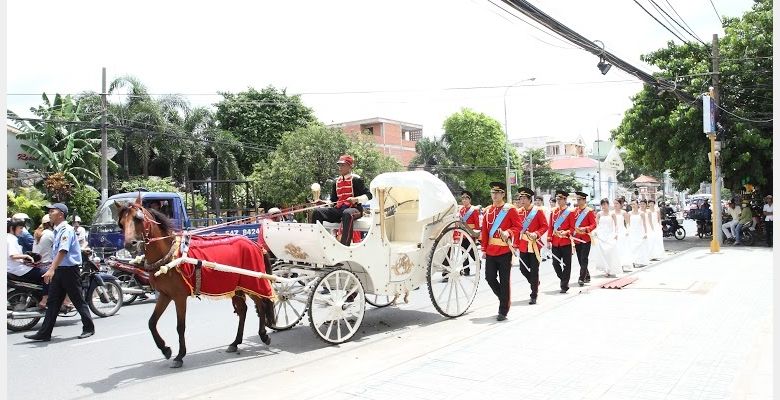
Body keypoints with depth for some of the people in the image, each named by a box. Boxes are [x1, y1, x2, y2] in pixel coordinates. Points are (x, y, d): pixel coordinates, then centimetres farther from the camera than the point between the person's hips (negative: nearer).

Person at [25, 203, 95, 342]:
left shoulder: (66, 230, -15)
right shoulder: (57, 230, 15)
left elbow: (63, 251, -28)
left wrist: (52, 269, -37)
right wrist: (52, 269, 27)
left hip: (69, 269, -9)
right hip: (58, 270, 9)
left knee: (78, 300, 1)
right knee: (53, 302, 9)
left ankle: (89, 328, 12)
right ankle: (44, 333, 12)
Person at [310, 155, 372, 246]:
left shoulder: (356, 179, 0)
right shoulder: (336, 182, 19)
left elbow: (368, 195, -7)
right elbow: (333, 201, 22)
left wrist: (356, 199, -25)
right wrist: (323, 202, 3)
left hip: (354, 209, -6)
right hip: (338, 210, 7)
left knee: (347, 213, -42)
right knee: (317, 212, -12)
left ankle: (344, 245, -46)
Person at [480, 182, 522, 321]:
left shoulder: (510, 210, -4)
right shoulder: (488, 210, 9)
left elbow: (518, 226, -5)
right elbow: (484, 231, 10)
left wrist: (508, 232, -24)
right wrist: (484, 249, 7)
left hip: (504, 250, -5)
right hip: (491, 251, 5)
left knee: (504, 280, 1)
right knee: (490, 277, 5)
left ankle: (503, 310, 11)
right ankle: (505, 299, 29)